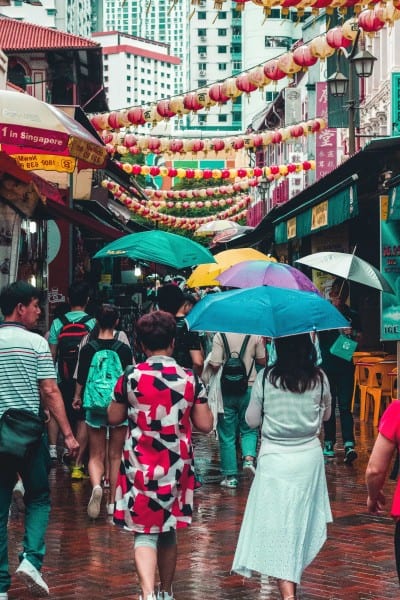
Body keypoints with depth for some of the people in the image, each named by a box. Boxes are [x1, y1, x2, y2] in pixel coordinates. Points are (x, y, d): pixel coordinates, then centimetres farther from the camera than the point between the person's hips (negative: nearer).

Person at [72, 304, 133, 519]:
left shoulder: (87, 349, -5)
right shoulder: (124, 349, -6)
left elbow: (81, 378, 4)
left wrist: (77, 397, 24)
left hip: (95, 405, 0)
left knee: (96, 455, 7)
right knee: (116, 456, 11)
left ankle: (96, 486, -22)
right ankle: (113, 501, 13)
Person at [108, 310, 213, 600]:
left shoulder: (130, 377, -8)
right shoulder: (190, 379, -4)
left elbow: (114, 418, 4)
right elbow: (205, 425, -2)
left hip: (140, 464, -2)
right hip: (176, 465, 2)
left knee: (145, 532, -1)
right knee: (169, 528, 18)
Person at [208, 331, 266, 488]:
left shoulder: (220, 336, -10)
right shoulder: (256, 335, -4)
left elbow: (215, 365, -13)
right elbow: (262, 361, 3)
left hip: (226, 391, -1)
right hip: (249, 387, 1)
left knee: (227, 435, 8)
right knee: (249, 429, 18)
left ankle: (230, 476, 10)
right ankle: (249, 457, -8)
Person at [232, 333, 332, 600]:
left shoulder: (265, 379, -11)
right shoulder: (320, 378, -5)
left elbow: (252, 420, -2)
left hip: (274, 460, -2)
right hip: (310, 457, 3)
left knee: (278, 525, -2)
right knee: (301, 522, 19)